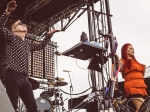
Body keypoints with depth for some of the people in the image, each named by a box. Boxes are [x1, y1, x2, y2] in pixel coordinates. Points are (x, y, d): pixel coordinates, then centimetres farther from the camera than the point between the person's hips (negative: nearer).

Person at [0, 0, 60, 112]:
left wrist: (49, 34, 33)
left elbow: (41, 46, 41)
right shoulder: (11, 37, 7)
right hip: (13, 76, -7)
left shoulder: (27, 44, 27)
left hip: (24, 78, 7)